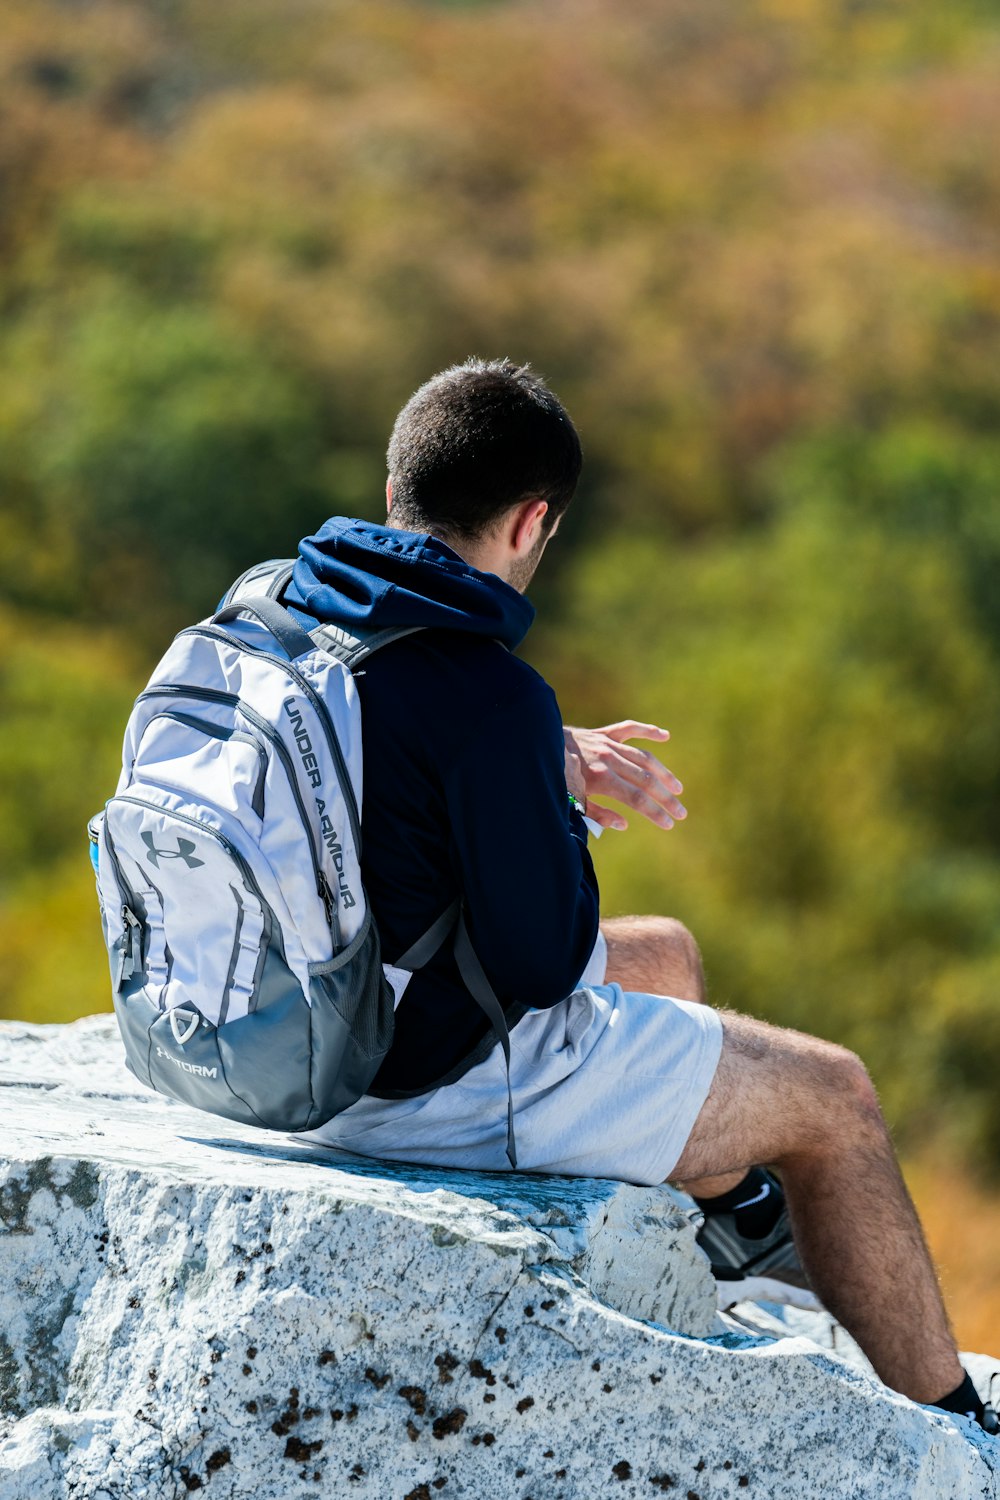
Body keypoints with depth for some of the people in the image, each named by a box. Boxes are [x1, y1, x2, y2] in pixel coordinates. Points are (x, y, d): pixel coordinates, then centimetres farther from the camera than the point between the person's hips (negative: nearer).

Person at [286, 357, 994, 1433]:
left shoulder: (268, 606, -5)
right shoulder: (491, 700, -30)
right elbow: (546, 961, -23)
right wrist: (564, 806, -6)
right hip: (454, 1081, -9)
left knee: (666, 954, 33)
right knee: (836, 1099, 9)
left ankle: (737, 1207, 58)